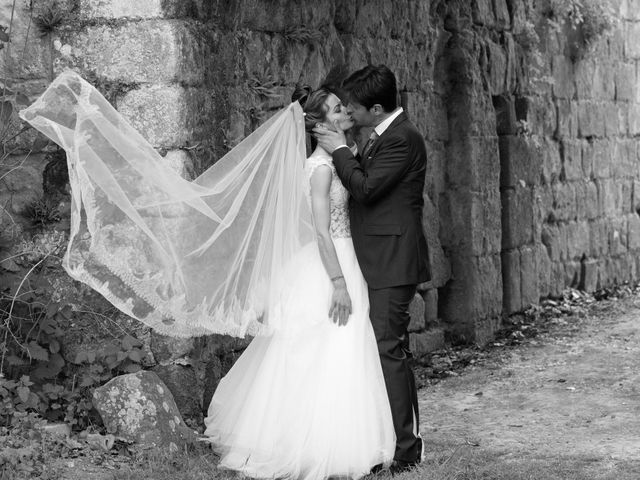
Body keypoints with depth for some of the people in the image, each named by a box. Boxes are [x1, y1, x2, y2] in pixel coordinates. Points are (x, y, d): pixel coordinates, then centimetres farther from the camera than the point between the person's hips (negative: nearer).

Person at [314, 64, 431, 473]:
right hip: (380, 261, 11)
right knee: (393, 350, 15)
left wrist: (340, 151, -10)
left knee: (389, 350, -9)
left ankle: (405, 449, -3)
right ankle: (406, 437, 25)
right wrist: (344, 151, 8)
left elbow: (366, 188, -20)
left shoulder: (402, 138, -16)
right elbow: (363, 181, 18)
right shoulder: (384, 135, 15)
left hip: (392, 263, -11)